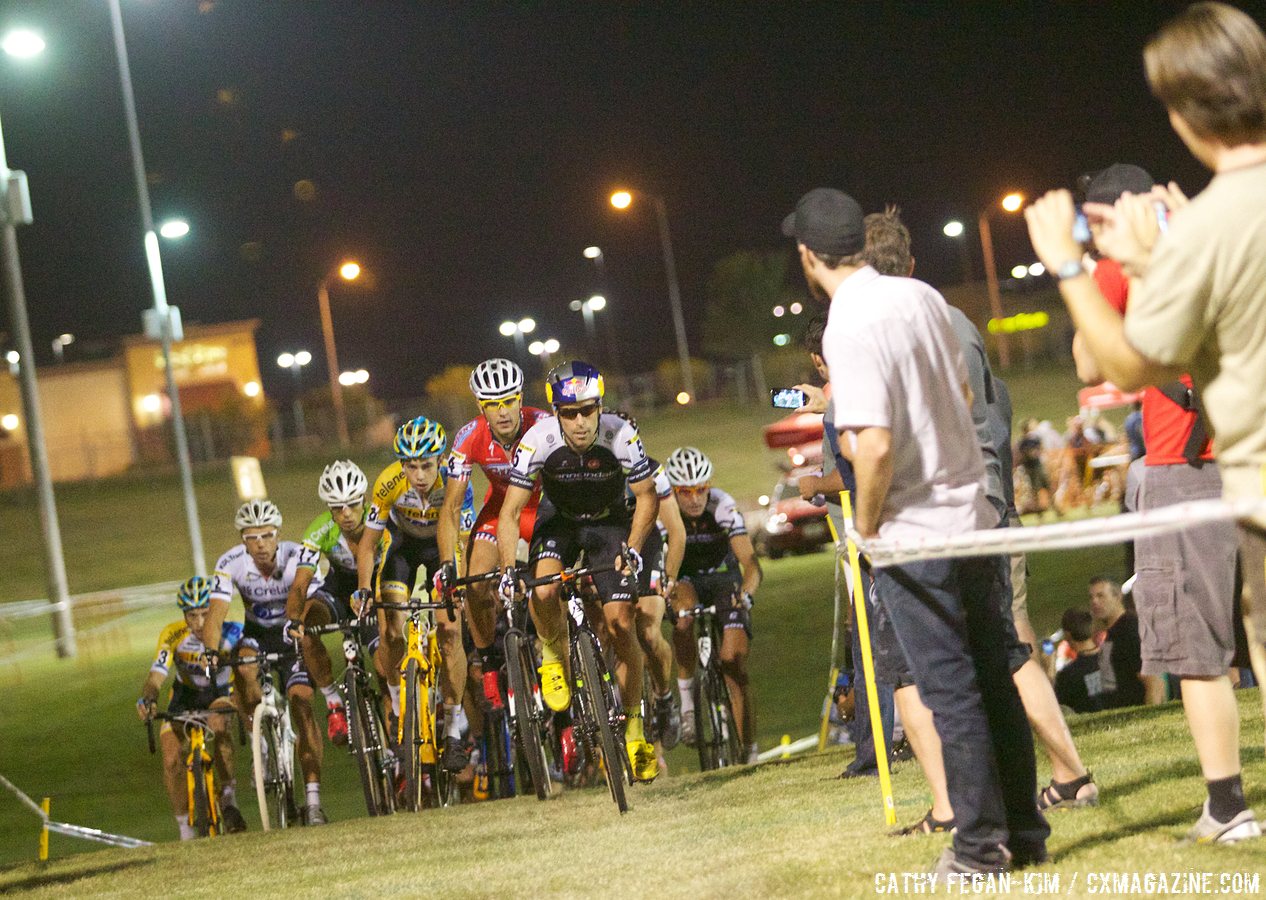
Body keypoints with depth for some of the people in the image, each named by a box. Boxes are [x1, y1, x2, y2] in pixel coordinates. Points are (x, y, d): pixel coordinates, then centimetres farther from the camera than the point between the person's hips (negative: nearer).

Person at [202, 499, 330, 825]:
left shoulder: (298, 556, -26)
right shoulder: (231, 563, -21)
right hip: (257, 633, 2)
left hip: (294, 635, -2)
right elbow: (215, 614, -30)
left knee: (301, 703, -20)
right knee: (243, 668, -33)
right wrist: (212, 653, -48)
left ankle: (313, 799, -17)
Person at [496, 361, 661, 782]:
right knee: (543, 591, -31)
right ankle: (553, 659, 0)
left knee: (620, 623, -11)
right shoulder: (538, 440, -28)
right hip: (559, 521, 0)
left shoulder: (620, 436, -28)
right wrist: (508, 569, -35)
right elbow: (510, 512, -24)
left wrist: (632, 548, -26)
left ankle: (634, 730, 3)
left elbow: (646, 496, -14)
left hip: (610, 523, 0)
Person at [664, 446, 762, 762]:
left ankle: (749, 749, -7)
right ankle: (686, 695, -21)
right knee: (685, 609, -36)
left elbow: (750, 563, -32)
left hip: (725, 581, 0)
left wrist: (746, 592, -52)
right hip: (683, 581, 0)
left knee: (733, 663, -14)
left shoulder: (724, 508, -26)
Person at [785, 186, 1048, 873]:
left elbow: (875, 447, -25)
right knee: (994, 681, 13)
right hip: (974, 518, 7)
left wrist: (866, 525, -9)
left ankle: (982, 846, 7)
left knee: (951, 692, 1)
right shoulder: (921, 297, 5)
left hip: (914, 533, -7)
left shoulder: (848, 327, -18)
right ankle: (1024, 830, 19)